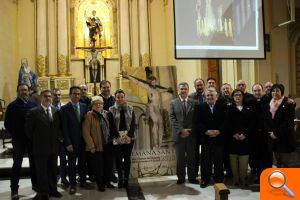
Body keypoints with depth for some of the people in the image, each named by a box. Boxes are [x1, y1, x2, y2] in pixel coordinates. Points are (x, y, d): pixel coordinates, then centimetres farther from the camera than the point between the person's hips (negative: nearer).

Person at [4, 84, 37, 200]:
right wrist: (14, 134, -2)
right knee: (17, 164, 2)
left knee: (34, 162, 12)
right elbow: (7, 123, -1)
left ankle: (35, 184, 26)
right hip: (18, 139, -3)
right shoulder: (13, 106, -3)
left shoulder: (33, 105, 3)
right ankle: (14, 189, 11)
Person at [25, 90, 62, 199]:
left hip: (54, 147, 4)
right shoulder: (33, 112, -8)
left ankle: (53, 189, 29)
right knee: (41, 171, 7)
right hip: (40, 147, -4)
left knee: (53, 170, 14)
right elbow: (28, 129, -6)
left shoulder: (56, 111, 4)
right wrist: (35, 142, 0)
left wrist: (56, 140, 8)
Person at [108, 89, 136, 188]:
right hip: (117, 138, -1)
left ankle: (126, 178, 11)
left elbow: (133, 124, 4)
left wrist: (129, 135, -10)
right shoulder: (112, 110, 4)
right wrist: (117, 136, -13)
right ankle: (120, 178, 10)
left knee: (127, 158, 3)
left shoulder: (130, 109, 8)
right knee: (118, 159, 0)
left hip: (129, 138, 1)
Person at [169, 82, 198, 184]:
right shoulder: (173, 103, 5)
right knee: (180, 158, 6)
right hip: (179, 134, -1)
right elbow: (172, 118, -4)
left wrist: (189, 131, -8)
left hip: (191, 134, 1)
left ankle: (192, 177, 17)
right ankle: (181, 177, 17)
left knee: (192, 157, 6)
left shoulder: (194, 103, 8)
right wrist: (181, 130, -12)